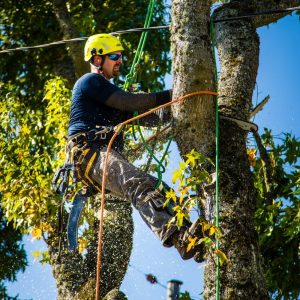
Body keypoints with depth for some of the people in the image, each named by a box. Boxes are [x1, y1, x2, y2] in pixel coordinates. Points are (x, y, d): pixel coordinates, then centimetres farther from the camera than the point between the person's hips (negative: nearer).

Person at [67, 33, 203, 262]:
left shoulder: (108, 90, 35)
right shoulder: (90, 81, 5)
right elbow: (129, 102, -8)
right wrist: (168, 96, -4)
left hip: (108, 156, 10)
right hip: (89, 154, -10)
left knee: (159, 189, -10)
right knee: (139, 184, -34)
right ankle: (178, 237, -54)